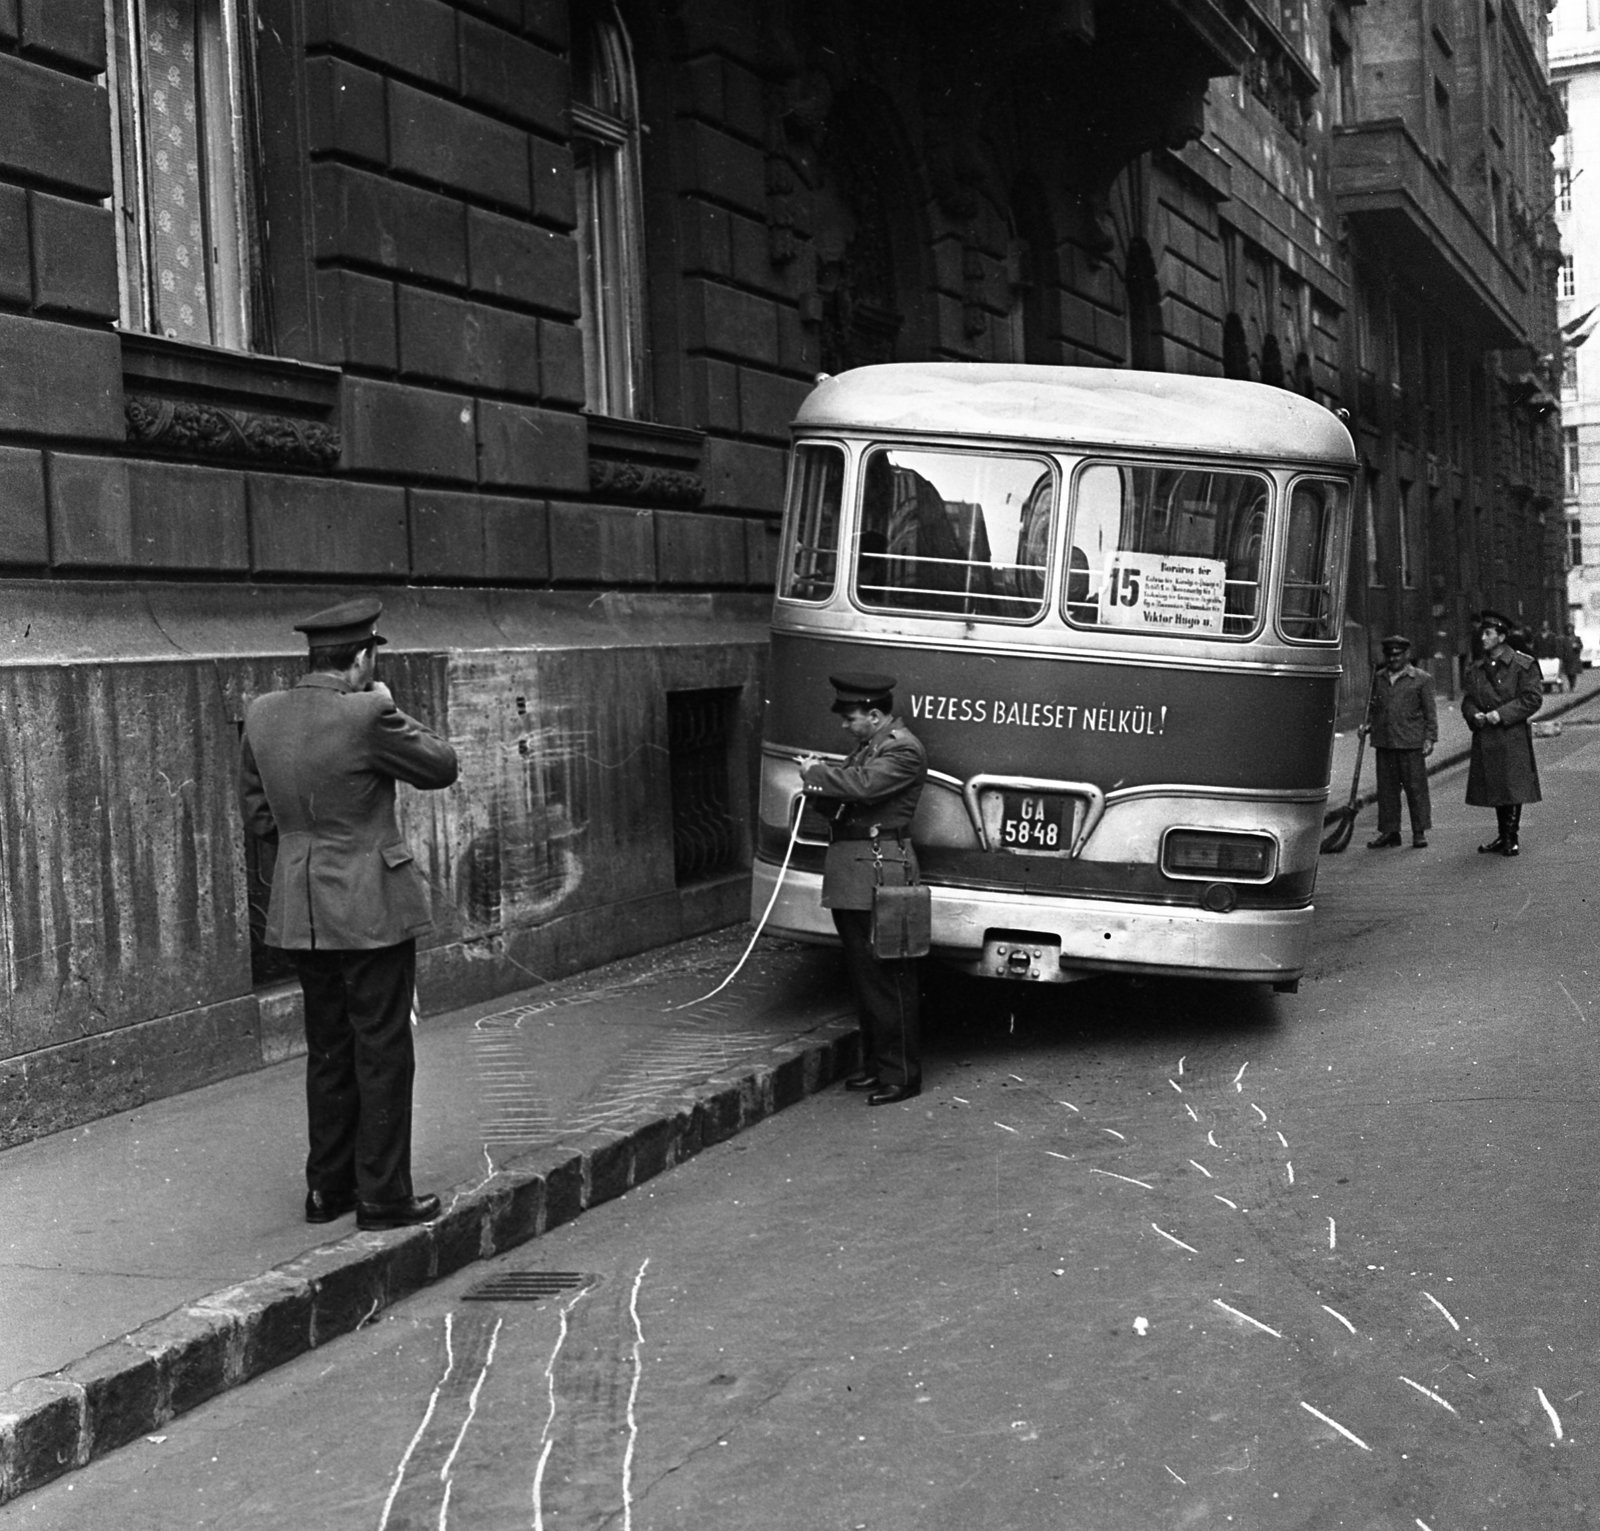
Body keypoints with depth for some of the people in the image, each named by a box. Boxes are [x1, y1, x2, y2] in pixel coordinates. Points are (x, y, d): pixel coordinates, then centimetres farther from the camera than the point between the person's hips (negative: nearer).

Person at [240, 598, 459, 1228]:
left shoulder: (262, 714, 2)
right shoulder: (367, 715, -18)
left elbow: (257, 813, 11)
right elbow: (441, 766, -4)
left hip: (299, 910, 7)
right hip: (370, 908, -6)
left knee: (327, 1052, 17)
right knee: (382, 1053, 3)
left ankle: (327, 1188, 24)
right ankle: (382, 1195, 9)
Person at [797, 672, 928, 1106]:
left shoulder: (902, 749, -10)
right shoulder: (866, 747, 19)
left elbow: (864, 785, -26)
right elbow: (841, 805, 18)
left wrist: (817, 773, -12)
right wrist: (818, 781, -3)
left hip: (879, 874, -10)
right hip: (850, 877, 10)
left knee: (887, 979, -5)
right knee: (863, 976, 15)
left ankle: (901, 1076, 2)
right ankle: (876, 1064, 25)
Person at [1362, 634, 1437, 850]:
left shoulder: (1422, 679, 2)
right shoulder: (1378, 679, 14)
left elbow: (1430, 712, 1)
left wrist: (1430, 738, -5)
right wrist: (1368, 725, 4)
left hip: (1411, 743, -4)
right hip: (1384, 742, 4)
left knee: (1415, 787, 0)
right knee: (1386, 788, 6)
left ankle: (1420, 832, 8)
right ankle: (1389, 831, 13)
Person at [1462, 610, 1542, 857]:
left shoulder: (1523, 665, -3)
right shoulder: (1474, 669, 12)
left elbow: (1533, 698, -8)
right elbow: (1468, 700, 15)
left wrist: (1501, 714, -16)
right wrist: (1475, 715, -8)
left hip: (1513, 736, -5)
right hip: (1485, 738, 5)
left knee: (1513, 788, -4)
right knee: (1494, 789, 10)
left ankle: (1512, 837, 3)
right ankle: (1504, 836, 20)